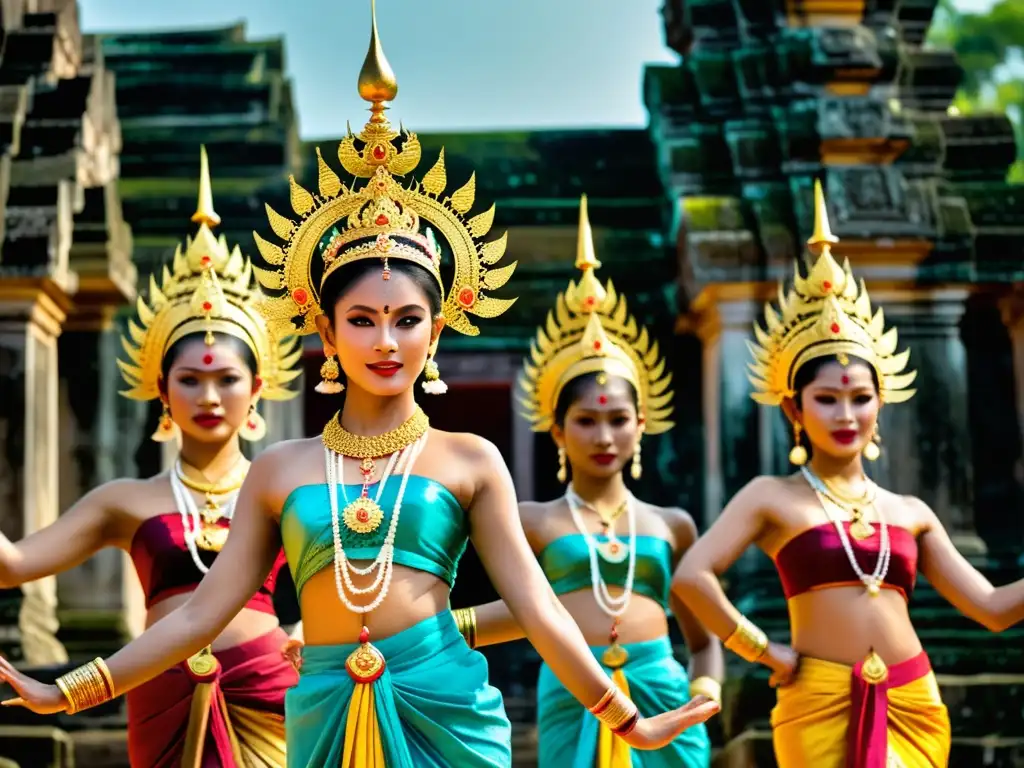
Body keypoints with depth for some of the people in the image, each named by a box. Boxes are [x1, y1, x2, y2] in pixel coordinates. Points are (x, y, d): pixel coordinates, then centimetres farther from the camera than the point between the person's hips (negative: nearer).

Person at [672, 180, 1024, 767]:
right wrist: (764, 652, -8)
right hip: (823, 705, -4)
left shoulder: (910, 512, 13)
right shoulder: (773, 498, 1)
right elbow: (691, 577, -13)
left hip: (912, 705, 4)